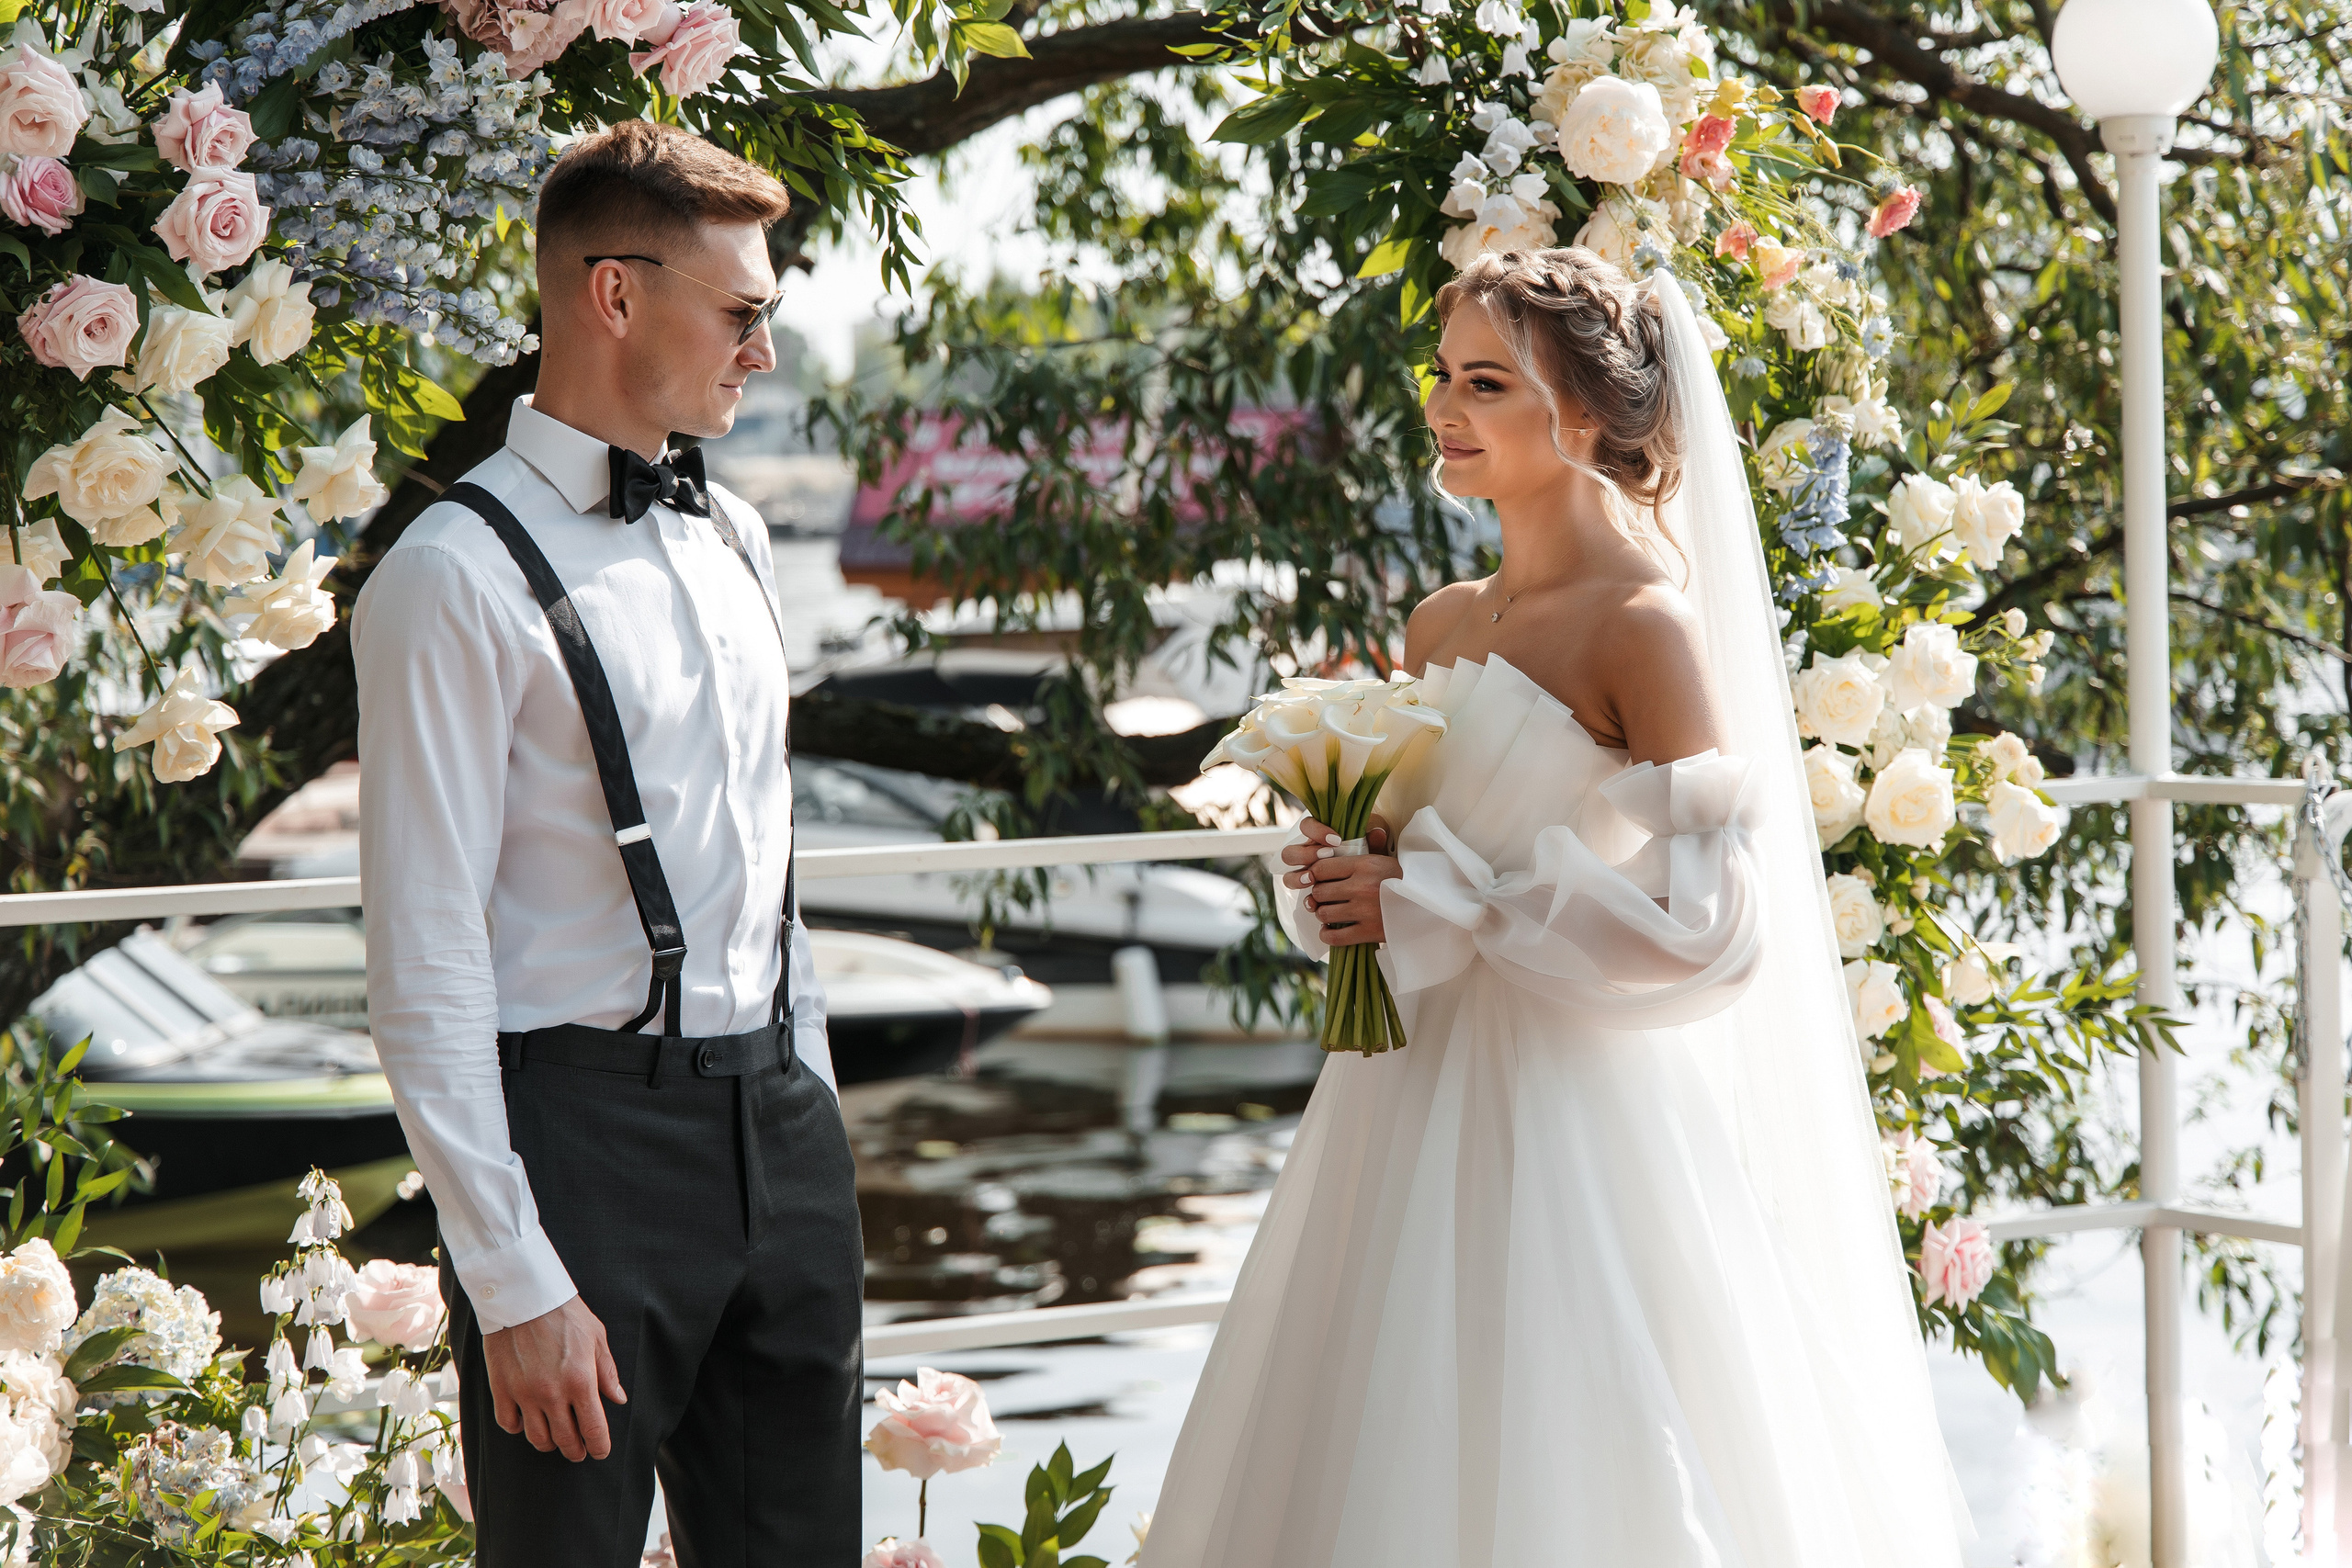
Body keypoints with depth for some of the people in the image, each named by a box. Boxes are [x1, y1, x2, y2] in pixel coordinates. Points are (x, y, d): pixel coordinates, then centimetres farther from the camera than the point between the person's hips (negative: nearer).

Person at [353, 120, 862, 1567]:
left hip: (779, 1125, 7)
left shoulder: (733, 538, 13)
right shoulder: (459, 580, -12)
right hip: (588, 1135, -7)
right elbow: (425, 974, -14)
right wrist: (513, 1283, -17)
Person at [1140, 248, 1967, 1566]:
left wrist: (1438, 910, -16)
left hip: (1577, 1126, -7)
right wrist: (1342, 881, 0)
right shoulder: (1442, 626, 11)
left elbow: (1709, 922, -18)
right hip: (1413, 1112, 7)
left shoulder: (1647, 628, -11)